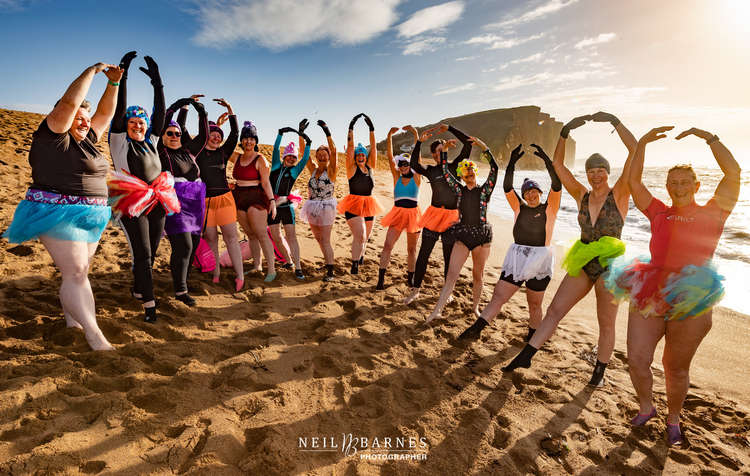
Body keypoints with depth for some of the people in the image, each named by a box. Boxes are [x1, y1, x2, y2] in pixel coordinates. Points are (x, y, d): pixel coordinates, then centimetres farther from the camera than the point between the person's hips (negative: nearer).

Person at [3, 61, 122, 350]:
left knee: (79, 272, 12)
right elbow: (69, 101, -15)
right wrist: (93, 70, -8)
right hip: (58, 215, -8)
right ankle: (94, 335, -11)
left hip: (89, 218, 8)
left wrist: (113, 83, 8)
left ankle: (71, 317, 26)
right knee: (75, 273, -11)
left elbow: (105, 112, 17)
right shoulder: (52, 136, -5)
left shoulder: (86, 140, 14)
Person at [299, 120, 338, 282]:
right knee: (319, 238, 17)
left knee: (325, 241, -7)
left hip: (326, 208, -6)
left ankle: (330, 271, 0)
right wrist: (301, 133, -8)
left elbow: (334, 151, -21)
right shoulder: (313, 169, 7)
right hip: (312, 209, 6)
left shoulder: (331, 171, -7)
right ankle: (329, 262, 35)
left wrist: (327, 131, -26)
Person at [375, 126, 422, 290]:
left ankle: (410, 278, 24)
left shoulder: (416, 177, 1)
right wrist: (389, 136, -15)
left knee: (412, 248, 9)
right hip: (397, 213, 1)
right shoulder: (396, 176, 6)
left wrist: (416, 135, -16)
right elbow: (390, 157, -5)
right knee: (387, 245, -9)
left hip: (413, 214, -1)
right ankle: (381, 279, -6)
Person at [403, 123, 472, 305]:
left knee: (449, 256, 9)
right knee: (423, 253, 2)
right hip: (434, 215, 0)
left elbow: (468, 143, -4)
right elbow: (414, 164, -16)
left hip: (451, 216, 0)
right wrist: (419, 141, -18)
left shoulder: (455, 166, 4)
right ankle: (415, 289, 13)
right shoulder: (430, 170, 5)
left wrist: (449, 128, -5)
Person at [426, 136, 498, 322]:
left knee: (478, 274, 11)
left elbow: (494, 169, -9)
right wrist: (444, 150, 3)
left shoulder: (485, 190, 2)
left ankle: (475, 306, 28)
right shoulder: (459, 189, 8)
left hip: (482, 235, -1)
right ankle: (437, 310, -8)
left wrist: (483, 147, -13)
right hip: (462, 235, 1)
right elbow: (445, 171, 7)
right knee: (451, 274, -5)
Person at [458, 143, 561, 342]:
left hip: (540, 260, -2)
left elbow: (557, 185, -13)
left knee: (534, 304, 10)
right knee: (498, 296, -4)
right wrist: (512, 163, -14)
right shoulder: (519, 208, 9)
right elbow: (507, 188, -3)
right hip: (516, 258, 2)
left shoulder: (549, 208, 2)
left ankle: (532, 338, 26)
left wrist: (546, 159, -20)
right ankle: (476, 329, -10)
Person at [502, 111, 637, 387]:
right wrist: (566, 132, -10)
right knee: (554, 310, 3)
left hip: (610, 266, -3)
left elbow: (635, 151, -14)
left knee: (606, 324, 8)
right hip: (583, 264, 4)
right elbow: (558, 164, -1)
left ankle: (599, 371, 27)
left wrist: (614, 121, -16)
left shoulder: (619, 194, -4)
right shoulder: (581, 196, 5)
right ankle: (525, 356, 9)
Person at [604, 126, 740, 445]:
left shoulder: (712, 213, 6)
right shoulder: (659, 213, 12)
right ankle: (646, 407, 28)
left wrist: (709, 138, -4)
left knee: (676, 369, 9)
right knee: (637, 360, 1)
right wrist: (643, 143, 3)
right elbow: (634, 181, 8)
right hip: (650, 295, 2)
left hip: (690, 302, -2)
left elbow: (733, 172, -3)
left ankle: (673, 418, 34)